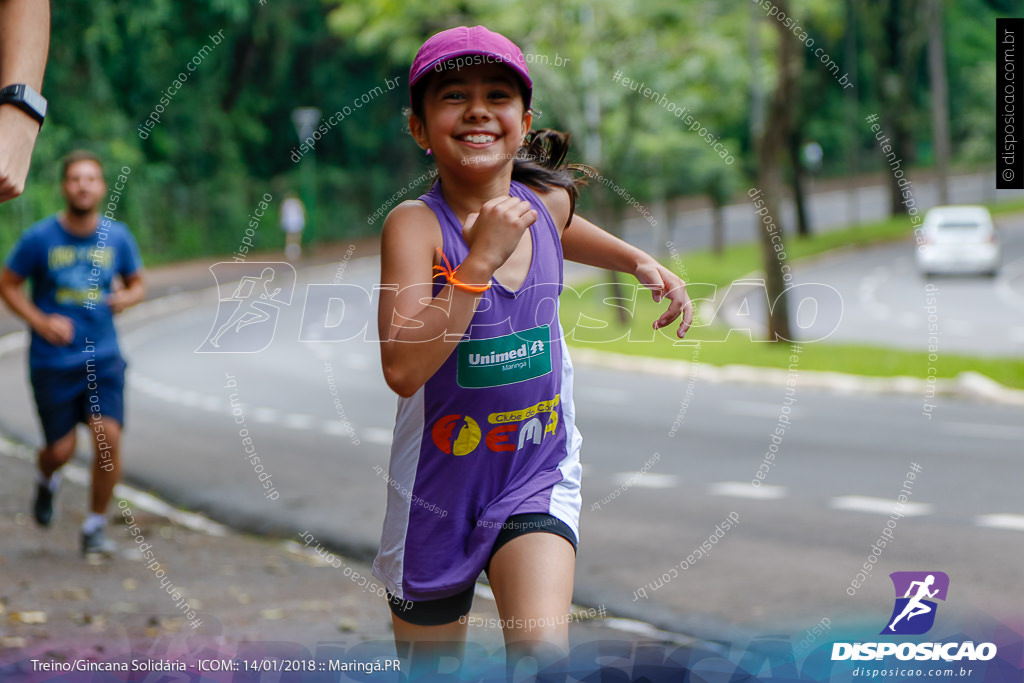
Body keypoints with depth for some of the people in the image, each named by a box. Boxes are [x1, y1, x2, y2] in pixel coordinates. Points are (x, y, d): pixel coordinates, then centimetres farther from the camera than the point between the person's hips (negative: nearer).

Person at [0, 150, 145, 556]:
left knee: (108, 435, -15)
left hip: (103, 358, 2)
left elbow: (137, 283, 16)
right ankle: (47, 480, 39)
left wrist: (126, 298, -8)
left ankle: (95, 526, 1)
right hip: (52, 361, -2)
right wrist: (41, 322, -12)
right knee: (61, 450, 0)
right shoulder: (40, 238, -7)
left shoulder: (117, 237, 1)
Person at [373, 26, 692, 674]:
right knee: (432, 661, 16)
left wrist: (642, 262, 11)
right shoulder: (415, 224, -20)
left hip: (537, 472, 2)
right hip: (440, 483, -2)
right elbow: (403, 369, -33)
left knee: (543, 649, -23)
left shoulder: (547, 202, -4)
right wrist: (481, 258, -34)